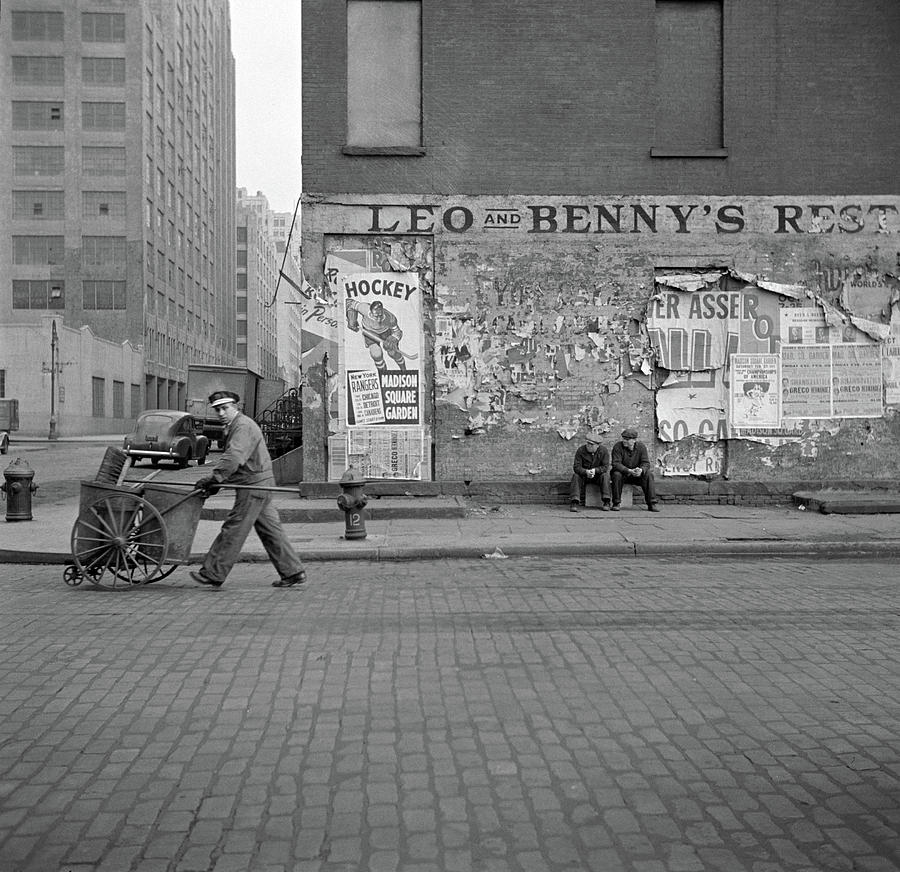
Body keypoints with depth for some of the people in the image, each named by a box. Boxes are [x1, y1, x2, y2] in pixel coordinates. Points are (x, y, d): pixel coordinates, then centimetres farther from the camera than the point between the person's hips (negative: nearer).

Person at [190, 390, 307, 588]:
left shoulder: (243, 426, -15)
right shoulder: (233, 427, 19)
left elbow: (233, 458, -28)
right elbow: (230, 458, 19)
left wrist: (212, 478, -29)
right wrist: (215, 484, 9)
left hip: (253, 486, -10)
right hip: (260, 485, 10)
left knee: (233, 530, -4)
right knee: (270, 530, 11)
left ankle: (213, 574, 3)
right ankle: (293, 572, 14)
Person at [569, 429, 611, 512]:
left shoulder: (603, 450, -13)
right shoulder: (580, 451, -15)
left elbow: (605, 467, -17)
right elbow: (576, 467, -19)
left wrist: (595, 470, -34)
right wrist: (586, 472, -38)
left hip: (598, 475, 0)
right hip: (584, 474, 0)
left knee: (605, 475, -29)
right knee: (576, 476, -29)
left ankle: (606, 502, -26)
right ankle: (574, 502, -36)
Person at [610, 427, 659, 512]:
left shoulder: (641, 447, -5)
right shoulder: (617, 447, -14)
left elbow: (646, 463, -10)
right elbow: (616, 464, -22)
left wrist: (641, 470, -35)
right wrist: (629, 471, -38)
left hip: (637, 475, 2)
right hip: (623, 474, -2)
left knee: (648, 474, -24)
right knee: (616, 474, -34)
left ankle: (652, 504, -20)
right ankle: (616, 503, -24)